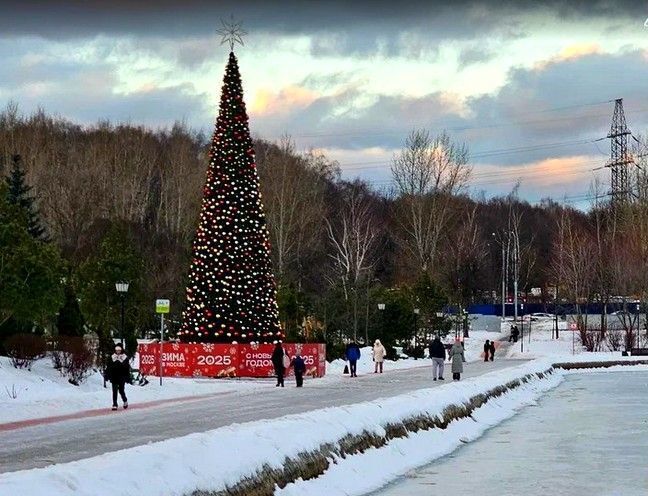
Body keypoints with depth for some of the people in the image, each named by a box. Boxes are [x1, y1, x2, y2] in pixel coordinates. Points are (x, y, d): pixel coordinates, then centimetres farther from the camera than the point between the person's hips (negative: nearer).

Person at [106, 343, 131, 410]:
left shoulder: (125, 358, -1)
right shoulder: (112, 357, 5)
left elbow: (127, 368, -1)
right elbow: (108, 367, 7)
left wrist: (128, 378, -4)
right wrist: (107, 375, 0)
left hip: (122, 377, -2)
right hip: (114, 377, 2)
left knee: (121, 390, 1)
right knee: (114, 391, -1)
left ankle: (125, 401, 29)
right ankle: (114, 405, 3)